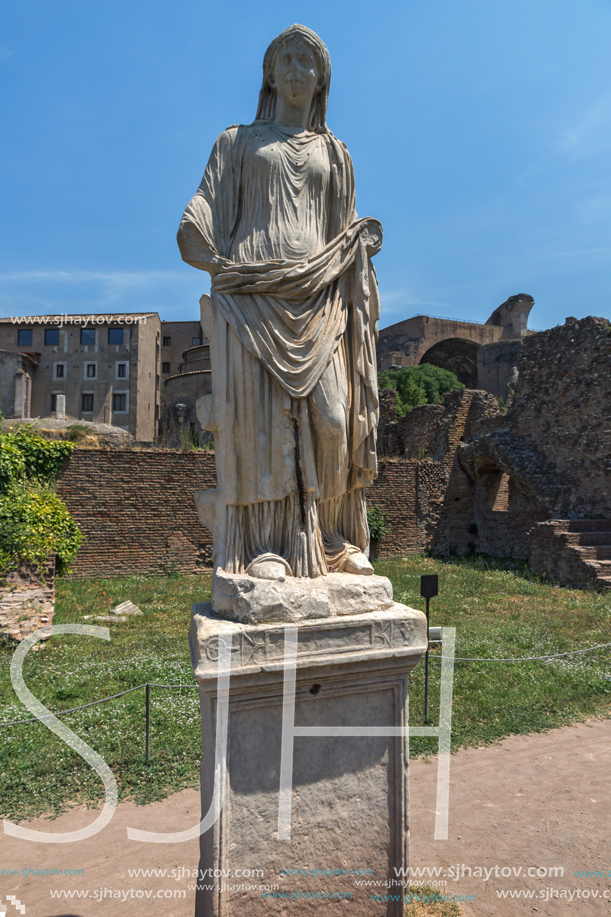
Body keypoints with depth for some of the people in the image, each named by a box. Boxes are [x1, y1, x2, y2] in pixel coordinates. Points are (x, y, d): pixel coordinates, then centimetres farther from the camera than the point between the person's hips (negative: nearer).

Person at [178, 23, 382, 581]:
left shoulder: (334, 152, 24)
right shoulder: (237, 142, 20)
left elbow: (344, 232, 21)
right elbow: (208, 212, 12)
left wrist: (362, 243, 2)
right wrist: (197, 238, -7)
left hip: (316, 293, 2)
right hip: (251, 290, -1)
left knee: (330, 415, -10)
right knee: (259, 412, -12)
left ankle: (334, 541, -2)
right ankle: (264, 545, -10)